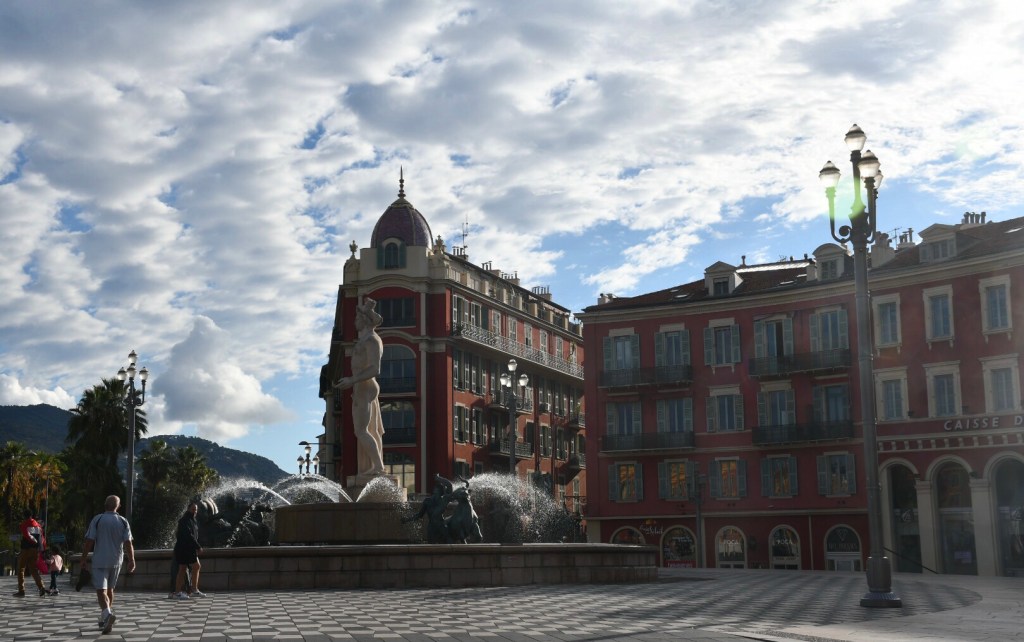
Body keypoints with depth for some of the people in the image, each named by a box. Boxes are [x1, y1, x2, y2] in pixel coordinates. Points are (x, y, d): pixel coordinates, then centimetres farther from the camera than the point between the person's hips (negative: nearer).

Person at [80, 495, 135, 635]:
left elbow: (89, 541, -8)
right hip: (116, 561, 4)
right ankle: (104, 620, 26)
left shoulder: (97, 520, -6)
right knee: (109, 589, 18)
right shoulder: (123, 521, 1)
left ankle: (108, 614, -32)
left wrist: (84, 559, 0)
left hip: (99, 561, -3)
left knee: (101, 590, -8)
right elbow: (128, 543, -4)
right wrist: (131, 560, 0)